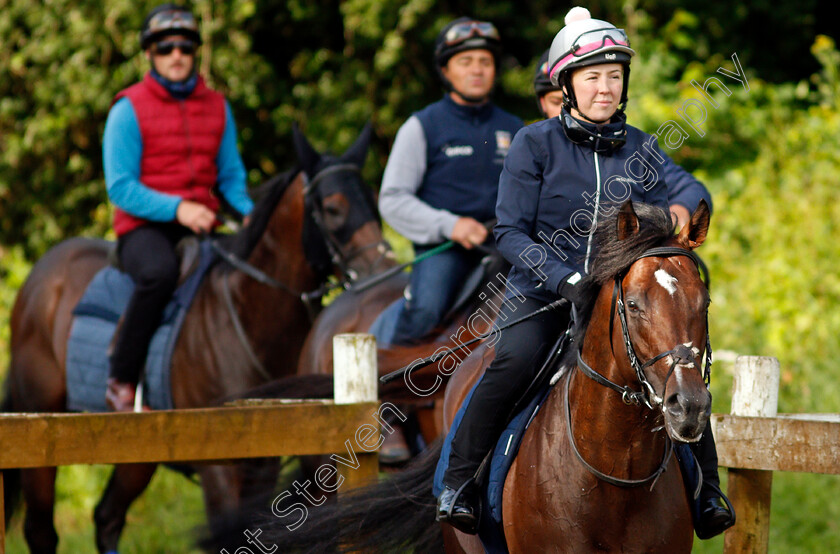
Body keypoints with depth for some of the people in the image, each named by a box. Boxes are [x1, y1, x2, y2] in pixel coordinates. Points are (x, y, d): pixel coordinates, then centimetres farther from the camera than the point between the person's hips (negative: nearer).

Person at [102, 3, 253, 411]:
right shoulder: (129, 110, -3)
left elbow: (230, 175, 17)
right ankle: (121, 383, -29)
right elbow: (120, 187, -9)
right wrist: (175, 208, -22)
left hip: (200, 226, 6)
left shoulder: (217, 108, 12)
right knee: (160, 271, -39)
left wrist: (248, 211, -5)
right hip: (144, 228, -6)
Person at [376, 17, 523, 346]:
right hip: (442, 247, -4)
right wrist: (449, 226, -13)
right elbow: (393, 200, 0)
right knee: (424, 310, -33)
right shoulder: (423, 127, 6)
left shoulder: (512, 129, 18)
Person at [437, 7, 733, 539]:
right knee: (514, 361, -32)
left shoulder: (642, 149, 7)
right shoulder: (536, 143, -2)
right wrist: (564, 280, -21)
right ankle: (459, 480, -16)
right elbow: (511, 231, -6)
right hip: (543, 292, -3)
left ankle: (707, 490, 0)